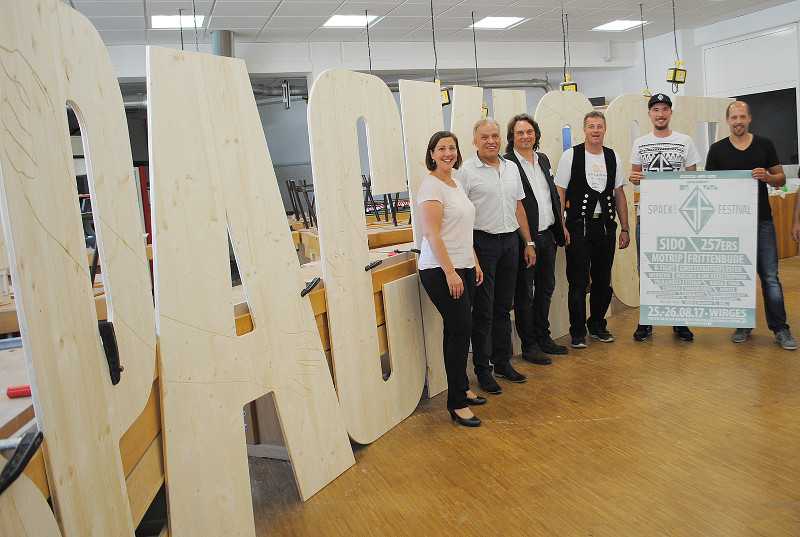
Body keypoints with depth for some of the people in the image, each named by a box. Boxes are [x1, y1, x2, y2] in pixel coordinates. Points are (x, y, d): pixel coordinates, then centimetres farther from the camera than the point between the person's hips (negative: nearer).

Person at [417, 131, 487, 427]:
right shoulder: (431, 186, -12)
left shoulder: (456, 184, 16)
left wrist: (475, 263, 18)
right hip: (441, 271, -8)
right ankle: (457, 404, 2)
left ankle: (461, 389, 26)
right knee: (459, 330, -7)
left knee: (460, 330, 13)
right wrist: (450, 272, -22)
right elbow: (432, 234, -19)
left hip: (462, 268, 8)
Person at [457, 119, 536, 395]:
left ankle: (503, 362, 25)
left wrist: (528, 242, 15)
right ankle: (482, 369, 12)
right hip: (483, 243, -6)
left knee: (504, 307, 14)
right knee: (483, 310, 1)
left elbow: (519, 207, 17)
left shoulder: (511, 168, 12)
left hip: (510, 241, 6)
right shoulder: (466, 171, -7)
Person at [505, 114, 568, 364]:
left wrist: (560, 227, 13)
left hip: (547, 235, 8)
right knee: (525, 293, 4)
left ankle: (543, 337, 32)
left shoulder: (543, 159, 12)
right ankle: (529, 346, 15)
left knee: (546, 288, 17)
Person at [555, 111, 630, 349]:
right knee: (578, 281, 0)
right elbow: (559, 193, -5)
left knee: (603, 280, 12)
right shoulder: (571, 155, -3)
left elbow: (619, 194, 12)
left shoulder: (612, 157, 8)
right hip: (578, 226, -4)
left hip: (606, 226, 4)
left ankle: (597, 325, 29)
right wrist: (561, 226, -12)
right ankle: (577, 332, 11)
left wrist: (625, 228, 10)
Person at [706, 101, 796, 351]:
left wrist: (767, 177, -14)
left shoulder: (764, 144, 5)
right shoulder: (717, 149, 3)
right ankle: (743, 325, 18)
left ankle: (780, 329, 6)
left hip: (762, 220, 0)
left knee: (770, 276, -1)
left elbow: (781, 179, 9)